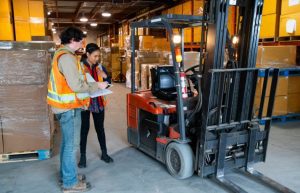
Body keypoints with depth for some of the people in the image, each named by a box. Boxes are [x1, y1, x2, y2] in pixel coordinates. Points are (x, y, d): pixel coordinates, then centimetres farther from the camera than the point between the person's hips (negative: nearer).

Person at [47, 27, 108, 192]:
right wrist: (97, 85, -13)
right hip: (69, 107, -10)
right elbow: (76, 85, -24)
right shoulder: (67, 57, -19)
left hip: (65, 105, 10)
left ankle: (66, 175, 32)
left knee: (67, 142, 19)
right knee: (72, 144, -1)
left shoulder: (60, 54, 14)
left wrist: (91, 85, 11)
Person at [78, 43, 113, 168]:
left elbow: (108, 83, 9)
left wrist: (105, 76, -10)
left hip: (98, 102, 4)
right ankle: (83, 156, 20)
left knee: (100, 127, 13)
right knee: (84, 128, 5)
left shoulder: (100, 67, 4)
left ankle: (104, 153, 27)